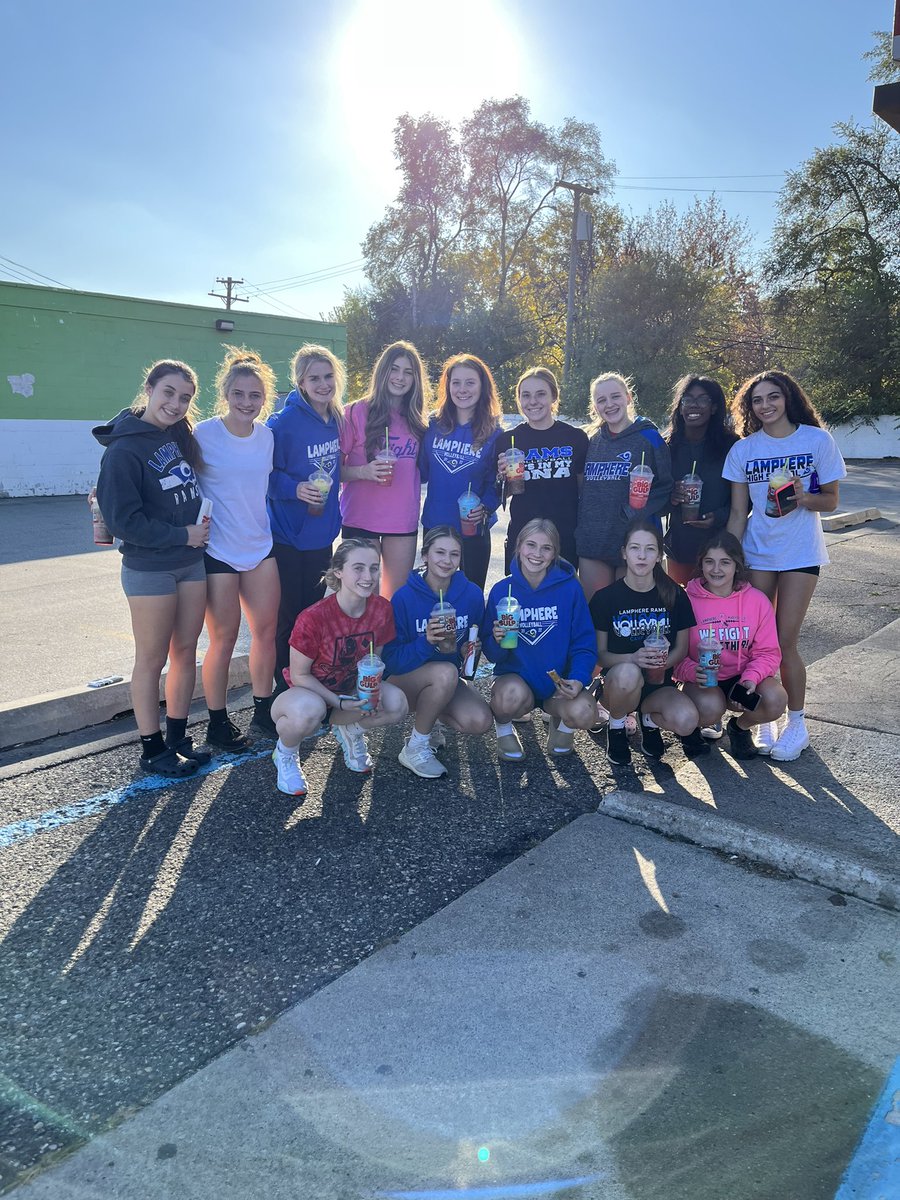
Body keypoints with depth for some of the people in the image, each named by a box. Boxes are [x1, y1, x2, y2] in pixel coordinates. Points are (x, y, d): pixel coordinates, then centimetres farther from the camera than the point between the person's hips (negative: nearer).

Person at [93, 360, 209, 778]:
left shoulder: (181, 436, 6)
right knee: (152, 661, 4)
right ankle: (152, 749, 17)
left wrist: (199, 529, 6)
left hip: (192, 563, 7)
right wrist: (182, 535, -13)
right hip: (149, 570, -7)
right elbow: (123, 520, -17)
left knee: (186, 652, 12)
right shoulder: (123, 449, -14)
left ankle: (177, 737, 26)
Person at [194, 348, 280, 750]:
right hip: (219, 550, -5)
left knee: (266, 630, 9)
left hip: (261, 546, 5)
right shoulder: (204, 435, -10)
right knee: (224, 636, 2)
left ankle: (262, 712, 25)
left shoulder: (268, 436, 5)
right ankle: (217, 723, 18)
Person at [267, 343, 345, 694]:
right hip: (287, 534, -6)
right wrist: (295, 488, -28)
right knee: (287, 617, 3)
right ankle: (285, 688, 18)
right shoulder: (284, 422, -16)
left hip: (321, 534, 6)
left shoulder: (338, 420, 5)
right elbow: (266, 474, -13)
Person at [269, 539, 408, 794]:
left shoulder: (381, 609, -12)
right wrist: (340, 703, -25)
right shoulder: (313, 618, -27)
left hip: (351, 689, 5)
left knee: (396, 703, -25)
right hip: (307, 691, -4)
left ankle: (350, 731, 10)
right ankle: (285, 752, -3)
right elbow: (299, 675, -17)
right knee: (309, 711, -41)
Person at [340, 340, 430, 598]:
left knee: (397, 596, 8)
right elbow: (334, 468, -5)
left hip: (404, 520, 4)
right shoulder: (356, 412, -3)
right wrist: (363, 472, -21)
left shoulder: (417, 419, 10)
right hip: (361, 519, -4)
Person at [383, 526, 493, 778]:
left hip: (447, 682, 4)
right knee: (446, 672, -35)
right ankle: (415, 748, -13)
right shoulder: (404, 597, -18)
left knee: (480, 722, -22)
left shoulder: (472, 594, -8)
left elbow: (476, 642, 8)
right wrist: (426, 642, -34)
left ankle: (433, 715, 11)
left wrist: (470, 649, -16)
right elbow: (391, 660, -18)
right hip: (405, 680, -4)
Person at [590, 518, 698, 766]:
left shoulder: (674, 595, -1)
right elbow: (600, 654, -4)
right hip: (618, 681, -2)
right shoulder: (605, 598, -6)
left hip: (659, 683, 2)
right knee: (627, 673, -39)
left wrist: (662, 662, -18)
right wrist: (633, 659, -25)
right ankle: (616, 727, -5)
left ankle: (649, 718, 9)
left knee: (687, 721, -30)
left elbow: (681, 648, 6)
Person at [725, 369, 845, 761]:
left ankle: (796, 724, 15)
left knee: (785, 641, -4)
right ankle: (763, 721, 19)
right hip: (756, 553, 2)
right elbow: (737, 511, 2)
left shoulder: (817, 440, -4)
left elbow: (831, 501, -1)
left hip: (800, 553, -2)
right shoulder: (743, 449, 1)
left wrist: (804, 498, -23)